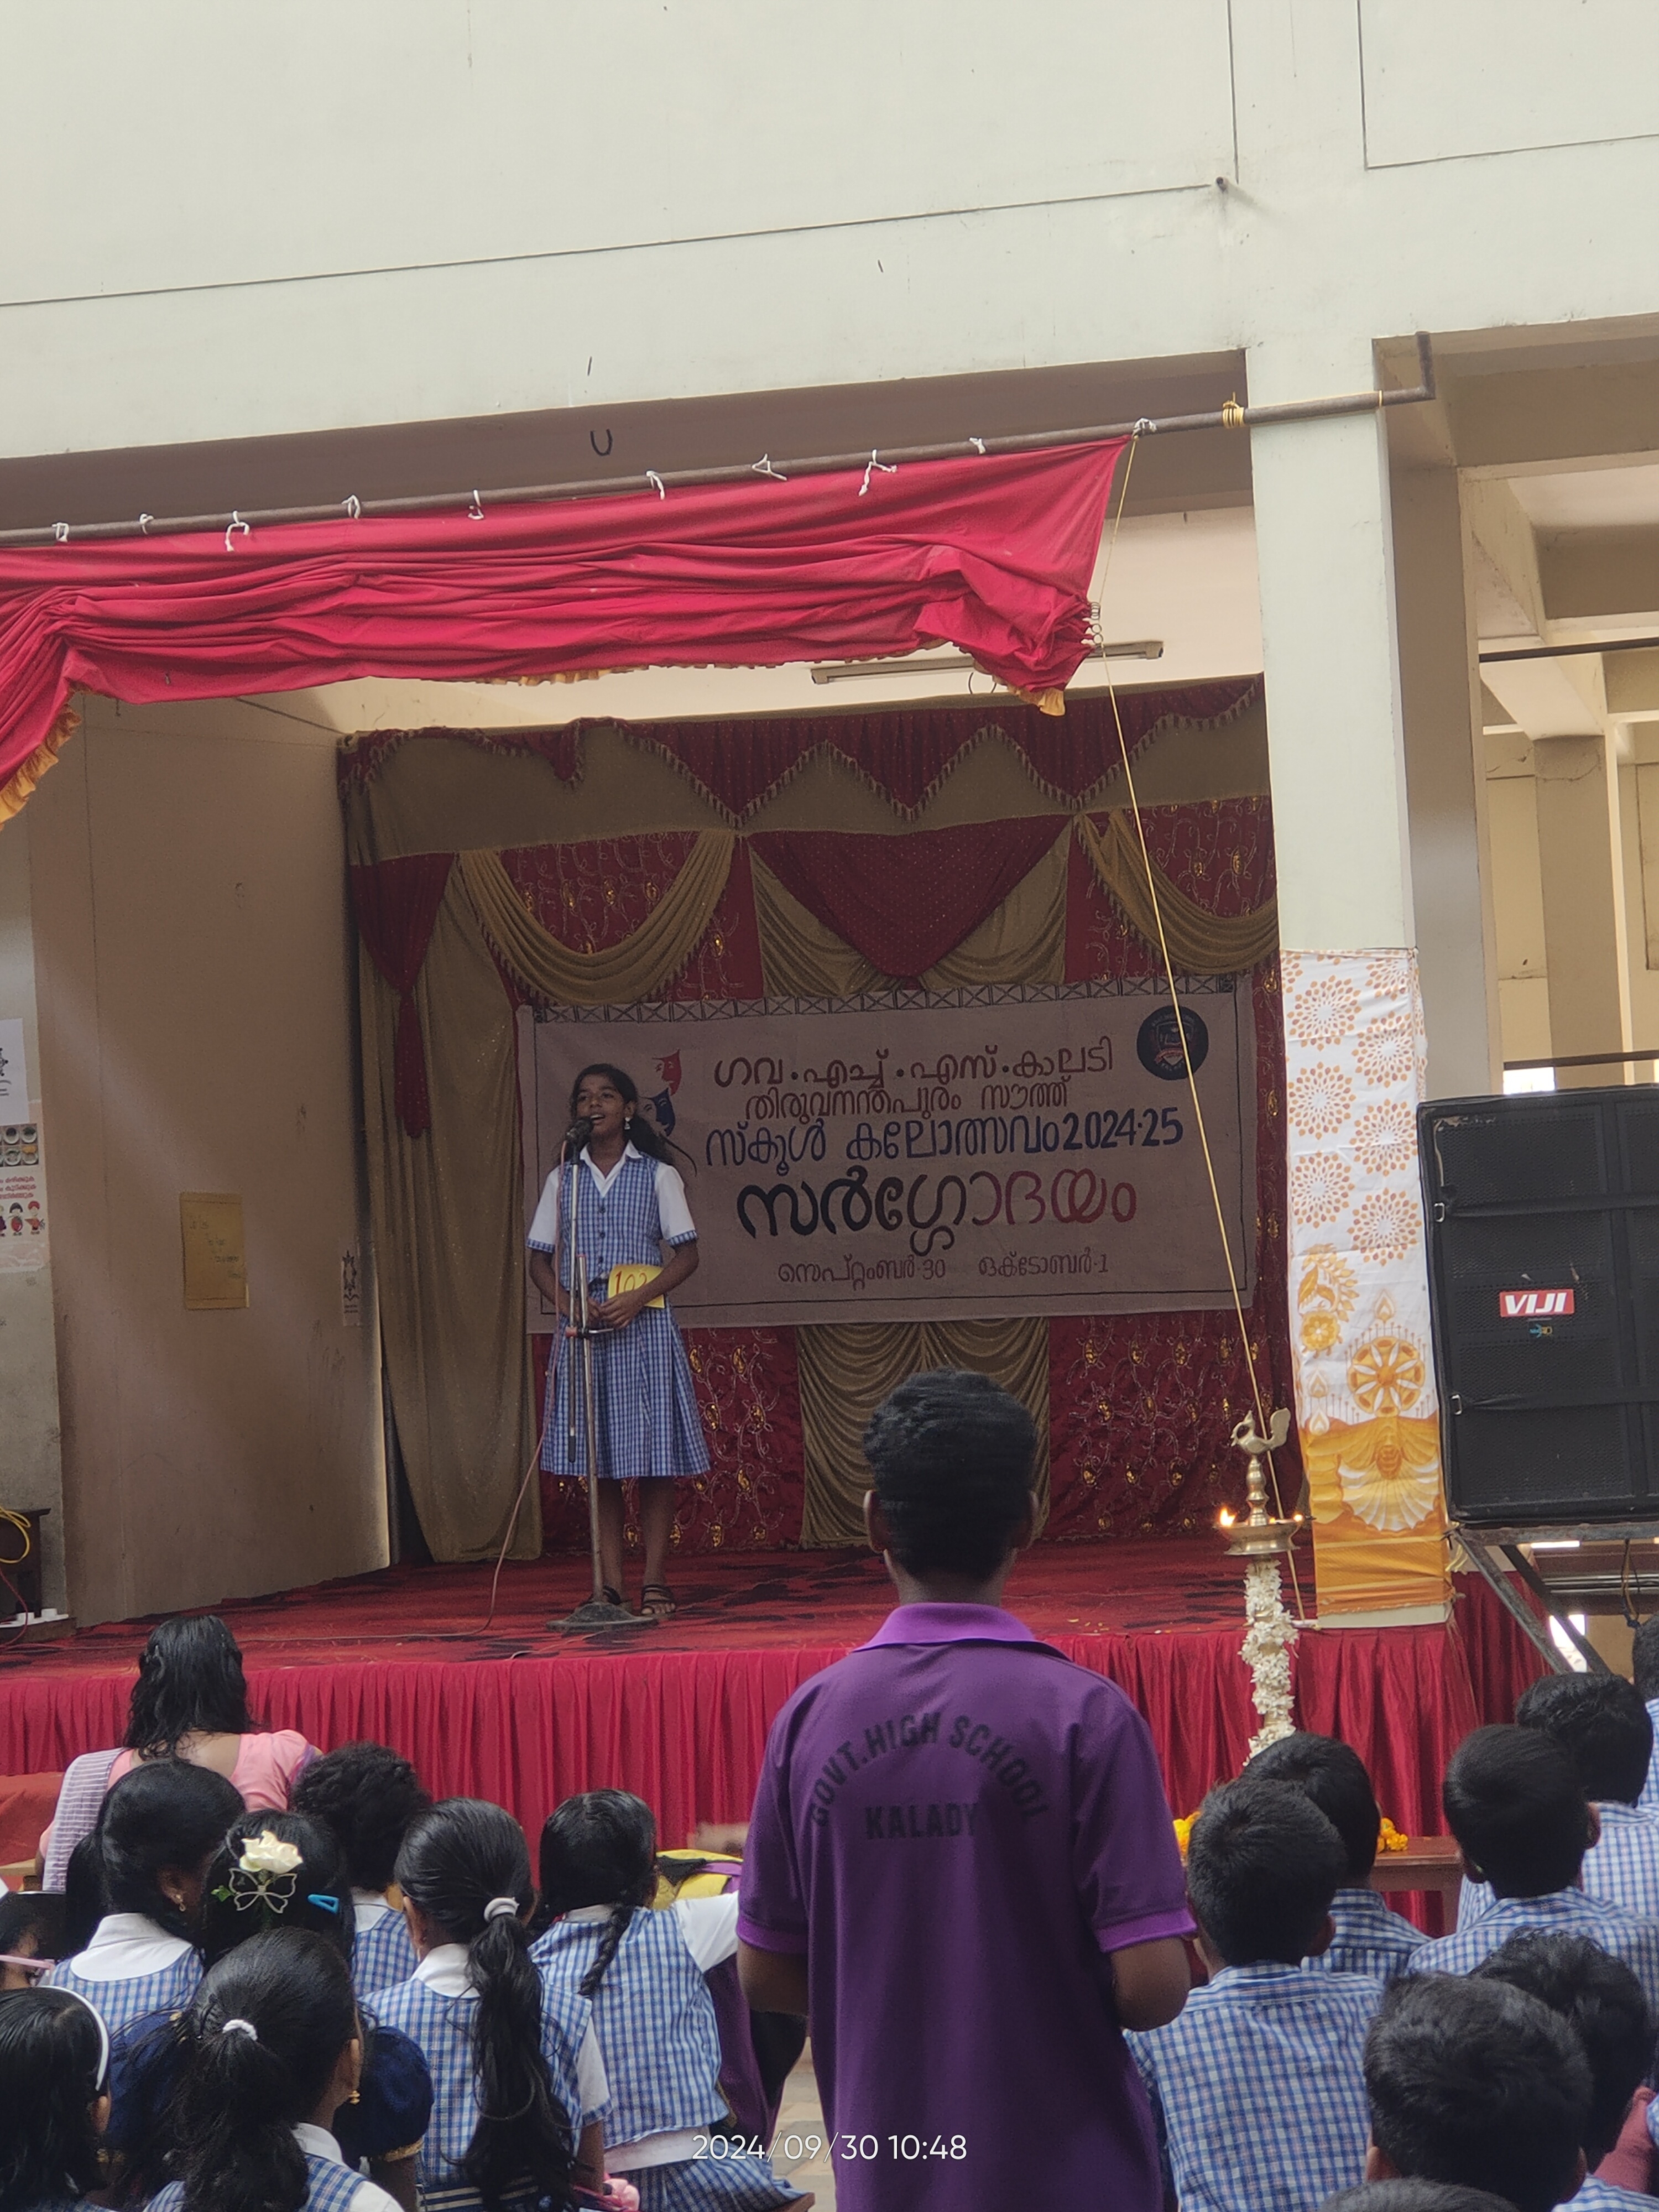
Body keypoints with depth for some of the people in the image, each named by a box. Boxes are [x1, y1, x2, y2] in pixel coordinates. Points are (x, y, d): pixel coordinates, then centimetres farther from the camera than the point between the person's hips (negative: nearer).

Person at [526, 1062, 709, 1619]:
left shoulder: (658, 1175, 4)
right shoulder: (562, 1180, 11)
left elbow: (686, 1256, 0)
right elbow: (540, 1260, 12)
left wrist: (637, 1299, -14)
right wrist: (565, 1301, -8)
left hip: (643, 1327, -2)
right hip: (582, 1331, 2)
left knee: (653, 1459, -2)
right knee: (598, 1462, 3)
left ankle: (655, 1583, 3)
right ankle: (611, 1586, 7)